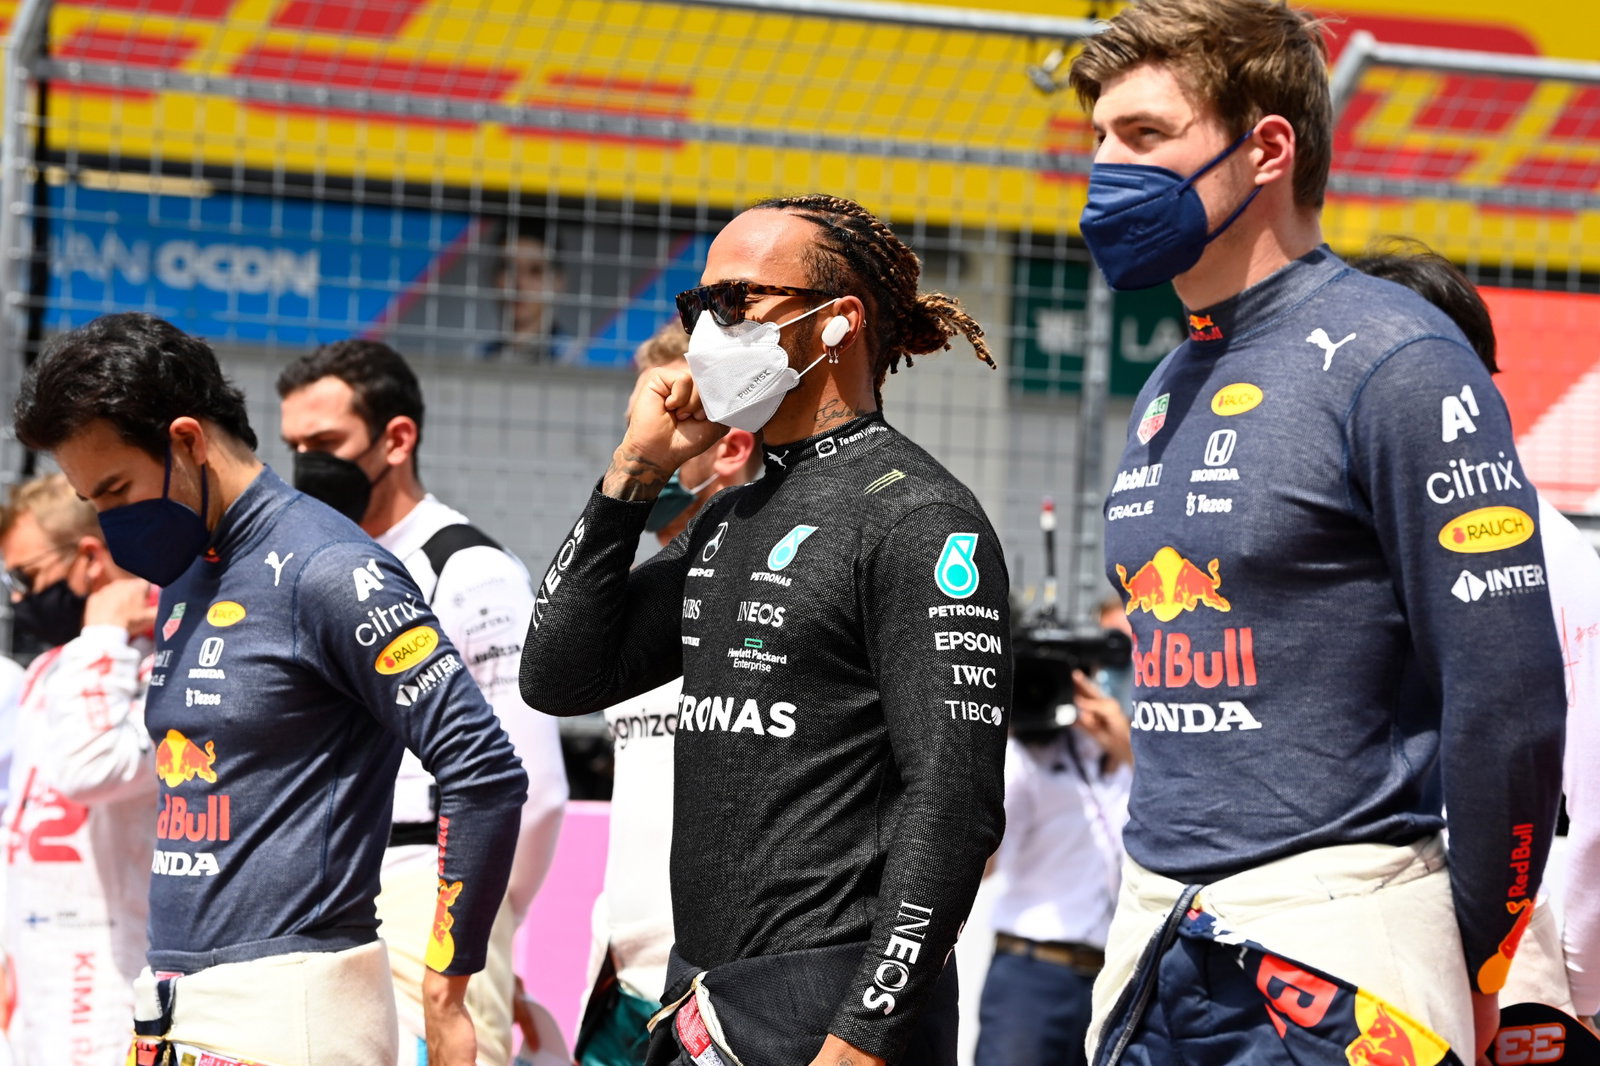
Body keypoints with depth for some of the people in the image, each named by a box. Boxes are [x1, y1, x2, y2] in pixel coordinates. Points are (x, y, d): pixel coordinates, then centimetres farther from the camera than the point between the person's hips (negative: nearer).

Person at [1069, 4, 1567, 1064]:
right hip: (1156, 940, 7)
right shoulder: (1165, 393, 14)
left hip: (1330, 960, -7)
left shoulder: (1391, 362, -11)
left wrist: (1473, 975, -7)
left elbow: (1508, 702, -14)